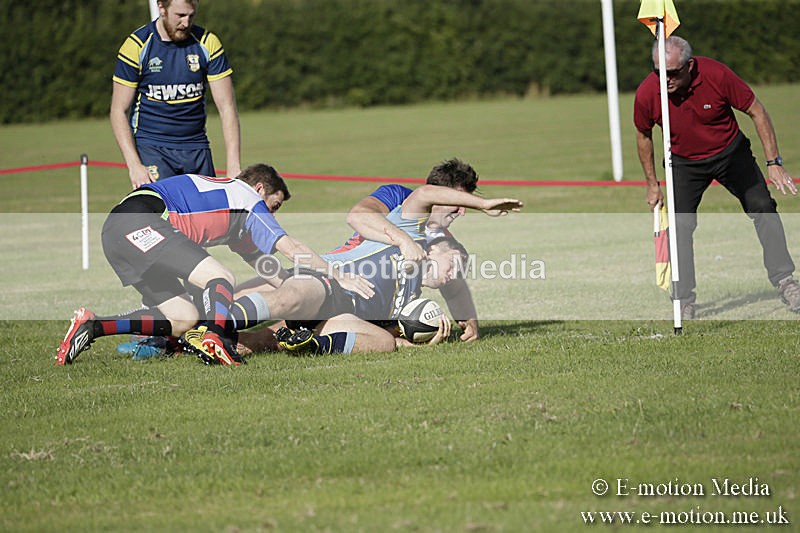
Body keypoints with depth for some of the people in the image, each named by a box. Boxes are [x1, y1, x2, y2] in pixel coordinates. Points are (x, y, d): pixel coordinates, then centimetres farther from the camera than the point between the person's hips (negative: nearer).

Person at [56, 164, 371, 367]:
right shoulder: (247, 197, 7)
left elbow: (263, 263, 38)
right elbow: (290, 248, 1)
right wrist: (338, 276, 8)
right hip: (137, 221, -9)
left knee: (185, 319, 4)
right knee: (221, 278, -17)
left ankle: (93, 326, 1)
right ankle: (212, 335, -44)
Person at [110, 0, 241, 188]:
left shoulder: (208, 43, 0)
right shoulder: (137, 45, -6)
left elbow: (227, 108, 0)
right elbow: (119, 111, -4)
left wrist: (233, 167, -10)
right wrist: (134, 166, -16)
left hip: (197, 148, 3)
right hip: (150, 146, -3)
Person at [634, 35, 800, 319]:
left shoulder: (716, 75, -29)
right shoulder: (646, 94, -24)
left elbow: (757, 112, -16)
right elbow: (643, 135, -2)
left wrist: (774, 163, -18)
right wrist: (652, 184, 1)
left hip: (731, 153, 0)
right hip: (684, 163, 0)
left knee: (763, 208, -5)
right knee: (680, 226, -11)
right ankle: (685, 301, -2)